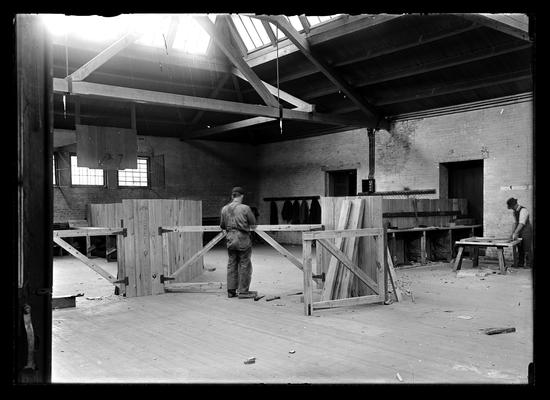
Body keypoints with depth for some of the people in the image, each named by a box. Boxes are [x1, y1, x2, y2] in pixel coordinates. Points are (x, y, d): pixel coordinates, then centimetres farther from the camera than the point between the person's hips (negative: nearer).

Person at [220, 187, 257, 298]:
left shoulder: (224, 209, 2)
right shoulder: (245, 208, -11)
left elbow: (222, 226, 10)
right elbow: (253, 223, -3)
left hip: (230, 238, 4)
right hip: (242, 239, -4)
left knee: (231, 265, 11)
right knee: (244, 265, 5)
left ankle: (231, 290, 15)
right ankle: (243, 290, 8)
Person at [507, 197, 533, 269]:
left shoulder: (523, 210, -20)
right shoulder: (515, 211, 7)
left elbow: (521, 223, -26)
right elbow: (515, 223, 10)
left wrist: (515, 233, -29)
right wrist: (512, 233, 3)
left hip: (527, 232, -8)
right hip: (520, 232, 8)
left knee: (527, 249, -2)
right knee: (520, 249, 11)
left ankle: (529, 265, 6)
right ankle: (520, 264, 18)